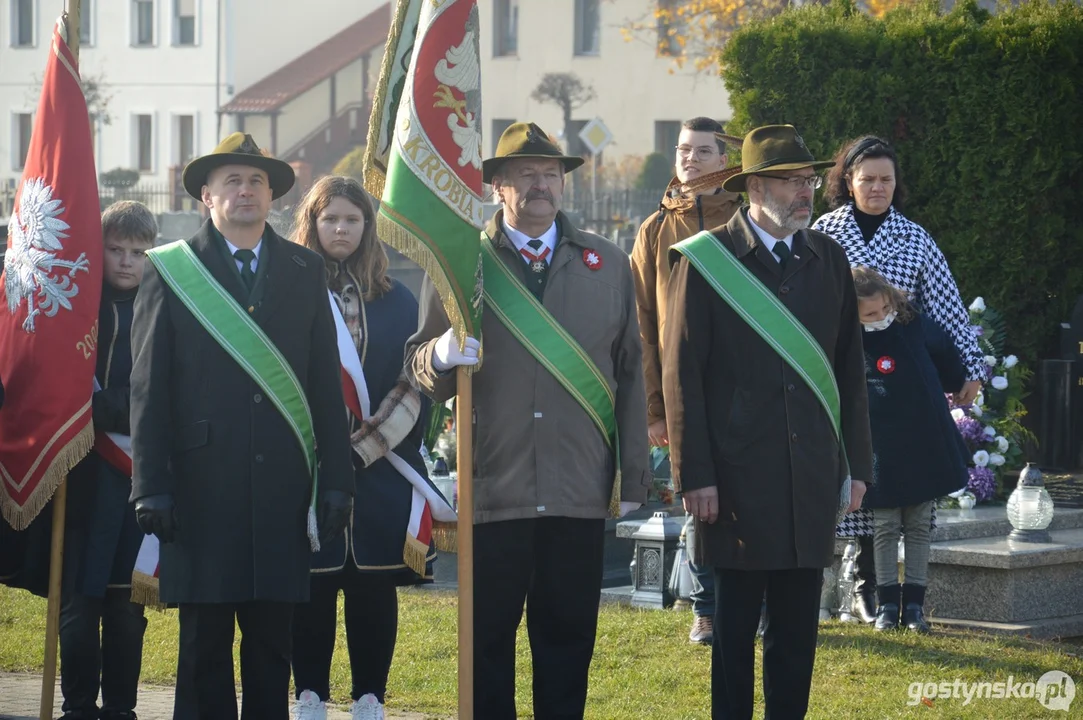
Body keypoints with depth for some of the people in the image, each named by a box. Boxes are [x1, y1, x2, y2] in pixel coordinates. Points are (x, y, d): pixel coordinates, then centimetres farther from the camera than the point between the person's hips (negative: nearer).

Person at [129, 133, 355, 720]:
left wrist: (336, 478, 3)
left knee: (272, 640, 4)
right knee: (204, 638, 2)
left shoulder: (305, 271, 12)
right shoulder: (170, 270, 5)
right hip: (201, 488, -2)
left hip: (283, 488, 2)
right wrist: (151, 485, -6)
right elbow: (148, 387, 1)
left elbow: (326, 384, 10)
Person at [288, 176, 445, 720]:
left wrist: (363, 447, -8)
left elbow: (413, 388, 4)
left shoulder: (396, 302, 10)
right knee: (312, 585, -1)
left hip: (378, 469, 2)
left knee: (374, 587, 2)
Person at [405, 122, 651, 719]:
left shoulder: (608, 264, 12)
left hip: (581, 492, 2)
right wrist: (442, 353, -20)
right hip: (491, 490, -1)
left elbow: (629, 374, 13)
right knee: (487, 641, 3)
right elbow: (419, 367, 5)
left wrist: (632, 478, 9)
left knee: (569, 639, 5)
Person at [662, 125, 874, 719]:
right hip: (738, 474, -4)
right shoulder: (704, 261, -3)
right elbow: (681, 375, -5)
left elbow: (850, 370, 13)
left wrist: (857, 463, 8)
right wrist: (694, 474, -10)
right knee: (735, 623, 3)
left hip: (813, 474, 4)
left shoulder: (828, 259, 11)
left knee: (798, 626, 7)